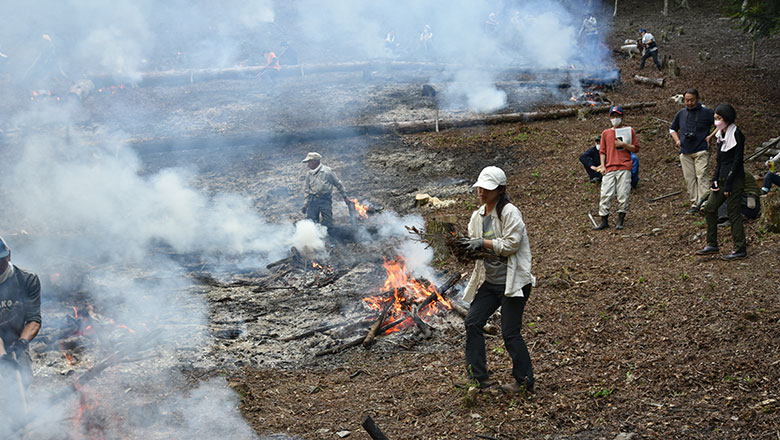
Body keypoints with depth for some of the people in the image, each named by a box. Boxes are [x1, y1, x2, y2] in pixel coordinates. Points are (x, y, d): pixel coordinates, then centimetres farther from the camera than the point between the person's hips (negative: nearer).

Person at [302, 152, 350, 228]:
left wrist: (345, 197, 8)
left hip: (325, 200, -4)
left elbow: (338, 184, 6)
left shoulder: (327, 171, 0)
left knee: (327, 222, -6)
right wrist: (306, 202, 6)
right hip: (312, 200, 4)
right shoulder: (309, 174, 13)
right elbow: (306, 188, 17)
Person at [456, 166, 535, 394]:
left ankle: (524, 380, 11)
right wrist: (464, 249, -8)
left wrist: (483, 243, -22)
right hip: (489, 281, 8)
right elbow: (475, 248, 14)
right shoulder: (478, 216, 10)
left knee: (510, 332, -5)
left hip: (512, 281, -8)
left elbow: (511, 245, -19)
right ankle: (478, 376, 10)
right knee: (472, 322, 1)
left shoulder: (510, 212, -13)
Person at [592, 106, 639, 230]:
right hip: (609, 169, 2)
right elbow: (602, 151, 15)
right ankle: (604, 222, -1)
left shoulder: (629, 131, 10)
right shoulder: (606, 133, 16)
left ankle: (620, 221, 3)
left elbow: (636, 148, 7)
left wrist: (623, 144, -7)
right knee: (605, 195, -5)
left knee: (623, 195, -5)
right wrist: (602, 165, 2)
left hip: (624, 168, -2)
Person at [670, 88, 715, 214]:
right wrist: (677, 140, 9)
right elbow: (672, 129, 26)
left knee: (701, 176, -14)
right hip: (685, 152, 5)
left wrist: (711, 136, -6)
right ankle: (694, 203, 11)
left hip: (701, 151, -5)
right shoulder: (681, 114, 11)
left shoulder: (707, 112, -1)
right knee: (689, 178, 4)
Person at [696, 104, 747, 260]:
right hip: (722, 178, 9)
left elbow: (737, 160, -16)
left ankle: (740, 249, 3)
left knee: (733, 213, -5)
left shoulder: (736, 135, -15)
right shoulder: (721, 135, 11)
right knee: (710, 209, 9)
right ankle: (712, 245, 17)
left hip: (735, 179, -9)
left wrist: (728, 184, -17)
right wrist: (715, 180, 7)